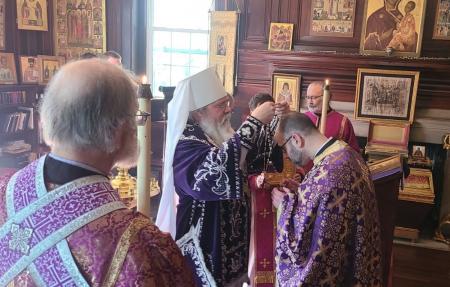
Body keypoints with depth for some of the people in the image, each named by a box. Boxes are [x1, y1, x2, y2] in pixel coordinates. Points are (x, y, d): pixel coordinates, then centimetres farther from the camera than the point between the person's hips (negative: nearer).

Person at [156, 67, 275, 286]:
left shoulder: (220, 134, 5)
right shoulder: (186, 142, -20)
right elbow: (218, 168, -40)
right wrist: (254, 121, -34)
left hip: (233, 234, 8)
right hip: (205, 238, -8)